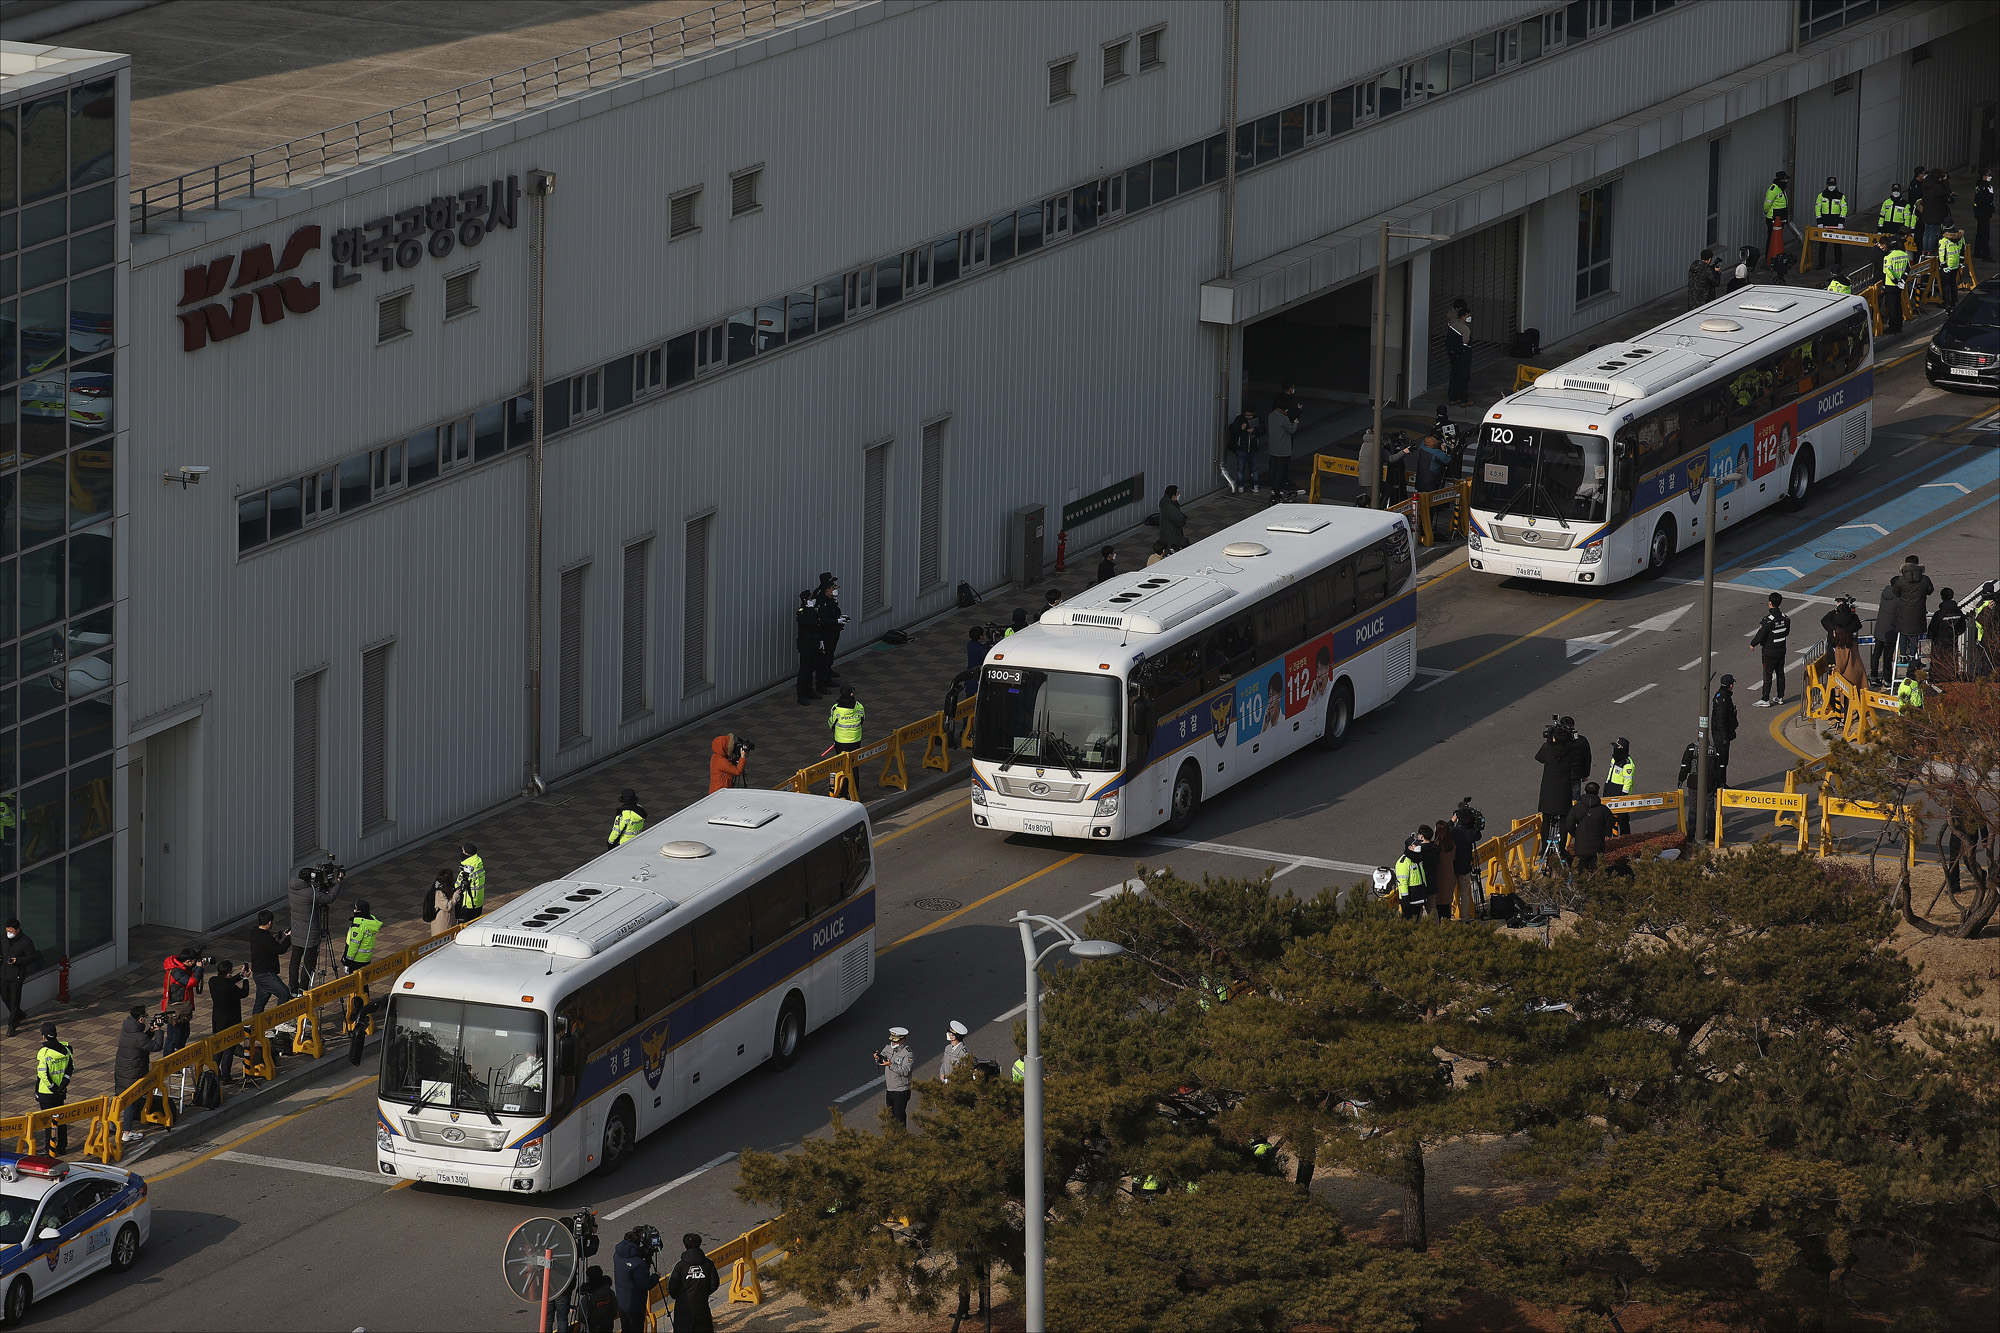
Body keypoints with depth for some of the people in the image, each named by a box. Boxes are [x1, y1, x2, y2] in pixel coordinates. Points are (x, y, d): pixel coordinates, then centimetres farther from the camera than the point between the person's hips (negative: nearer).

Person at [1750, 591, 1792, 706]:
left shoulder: (1768, 620, -25)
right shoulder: (1785, 618, -4)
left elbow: (1760, 635, -20)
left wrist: (1753, 644, -3)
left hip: (1769, 652, -6)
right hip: (1781, 650, 6)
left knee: (1768, 675, 1)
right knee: (1780, 673, 16)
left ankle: (1765, 700, 4)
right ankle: (1780, 697, 26)